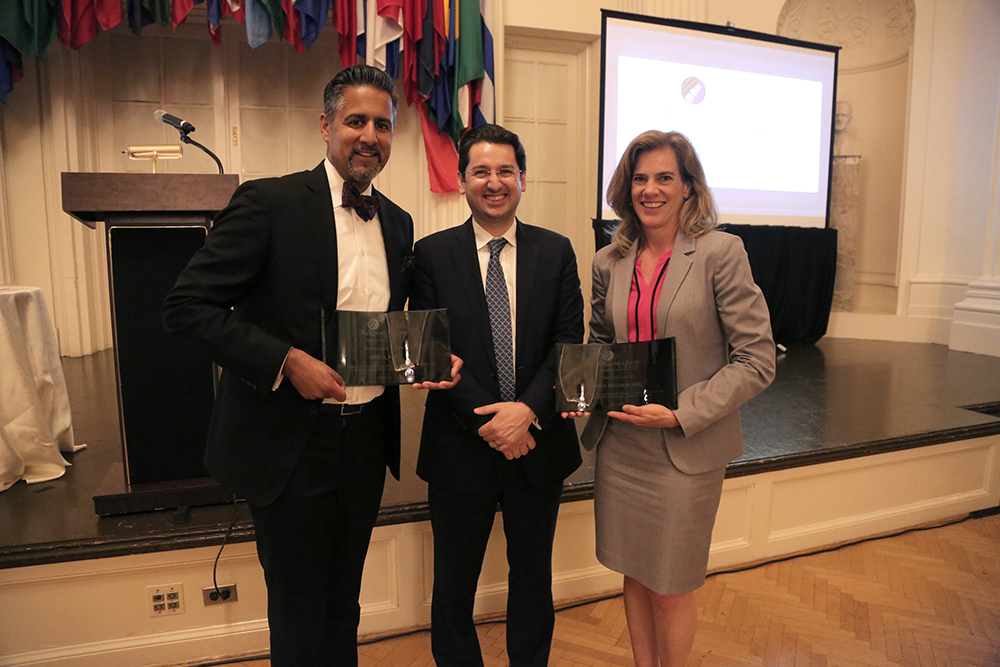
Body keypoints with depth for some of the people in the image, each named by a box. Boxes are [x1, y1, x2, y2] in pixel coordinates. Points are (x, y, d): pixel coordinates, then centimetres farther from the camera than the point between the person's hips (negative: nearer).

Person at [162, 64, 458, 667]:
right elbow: (188, 305, -13)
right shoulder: (269, 203, -11)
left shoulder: (399, 223, 7)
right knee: (301, 616, 13)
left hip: (367, 439, 5)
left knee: (344, 606, 22)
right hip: (291, 442, -5)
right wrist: (286, 361, -22)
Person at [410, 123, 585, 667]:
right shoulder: (432, 254, -3)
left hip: (539, 442, 2)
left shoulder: (556, 251, 2)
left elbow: (569, 342, -4)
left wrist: (527, 409, -17)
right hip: (461, 447, -1)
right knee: (454, 585, 15)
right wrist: (486, 420, -16)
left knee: (533, 579, 20)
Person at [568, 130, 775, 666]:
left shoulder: (720, 252, -10)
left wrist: (682, 413, -18)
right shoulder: (609, 262, 4)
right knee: (634, 574, 18)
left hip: (687, 450, -4)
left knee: (671, 588, 12)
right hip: (619, 444, 4)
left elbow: (757, 360, -11)